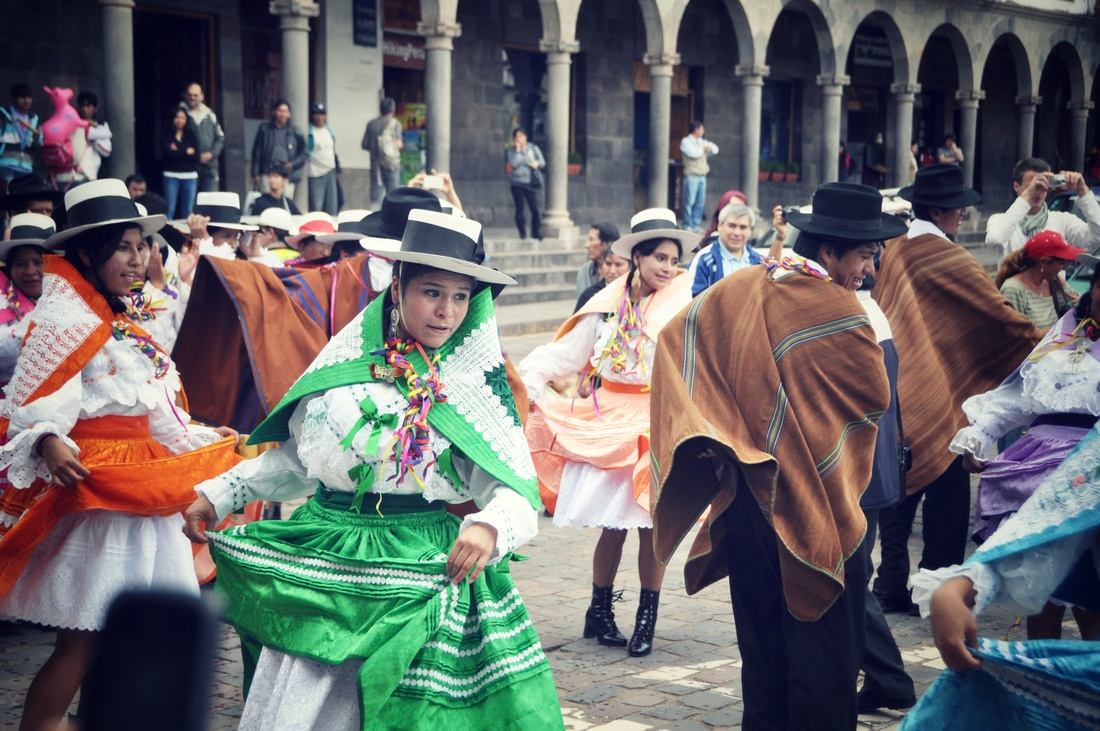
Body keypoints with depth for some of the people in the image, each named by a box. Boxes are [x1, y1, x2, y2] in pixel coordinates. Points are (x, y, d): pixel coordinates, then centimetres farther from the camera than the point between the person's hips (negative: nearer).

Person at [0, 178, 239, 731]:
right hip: (91, 487, -9)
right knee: (83, 638, -8)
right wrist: (47, 444, -36)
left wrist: (213, 445, 24)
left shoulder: (128, 318, 14)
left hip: (141, 488, 9)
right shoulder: (65, 318, -11)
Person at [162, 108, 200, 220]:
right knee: (170, 209, -5)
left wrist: (177, 152, -7)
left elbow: (196, 156, -1)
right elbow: (168, 154, -10)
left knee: (188, 211, 4)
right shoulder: (168, 136, 4)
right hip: (171, 176, -2)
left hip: (190, 177, 2)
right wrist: (186, 152, -5)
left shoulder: (191, 136, 10)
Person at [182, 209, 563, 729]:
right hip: (321, 564, 3)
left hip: (419, 579, -2)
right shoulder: (346, 363, 3)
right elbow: (295, 458, 16)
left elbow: (514, 495, -11)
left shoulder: (476, 387, -3)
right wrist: (219, 494, 11)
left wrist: (490, 526, -32)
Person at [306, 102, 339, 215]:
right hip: (316, 174, -7)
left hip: (330, 172, 7)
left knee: (332, 207, 11)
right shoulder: (309, 132, -10)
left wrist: (337, 168, 18)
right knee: (316, 207, -4)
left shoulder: (328, 130, 12)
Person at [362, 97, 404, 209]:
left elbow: (364, 145, 5)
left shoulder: (371, 124, 6)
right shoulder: (395, 123, -3)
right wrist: (401, 143, 11)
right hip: (391, 162, -3)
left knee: (376, 197, 4)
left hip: (376, 163, 3)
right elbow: (398, 144, -10)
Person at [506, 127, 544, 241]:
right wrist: (517, 149, -11)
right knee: (519, 209, -1)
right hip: (517, 182, 0)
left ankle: (536, 232, 1)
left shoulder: (533, 148, 8)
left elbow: (542, 162, 7)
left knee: (534, 208, -8)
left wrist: (537, 163, -14)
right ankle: (522, 233, 6)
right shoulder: (512, 151, 5)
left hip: (530, 182, 0)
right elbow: (513, 163, -12)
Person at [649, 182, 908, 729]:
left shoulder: (741, 290, 0)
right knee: (824, 643, 6)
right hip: (813, 497, -6)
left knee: (762, 630, 17)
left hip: (746, 488, 6)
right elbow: (876, 396, -10)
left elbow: (674, 334, 2)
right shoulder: (837, 308, -17)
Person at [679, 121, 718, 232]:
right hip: (692, 176, -7)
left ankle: (696, 224, 10)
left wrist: (708, 148, -2)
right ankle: (688, 225, -3)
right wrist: (703, 149, 0)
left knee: (700, 202, 5)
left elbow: (715, 149, 19)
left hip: (702, 176, 7)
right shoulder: (685, 141, -5)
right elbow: (694, 153, -18)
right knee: (690, 201, -7)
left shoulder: (701, 142, 17)